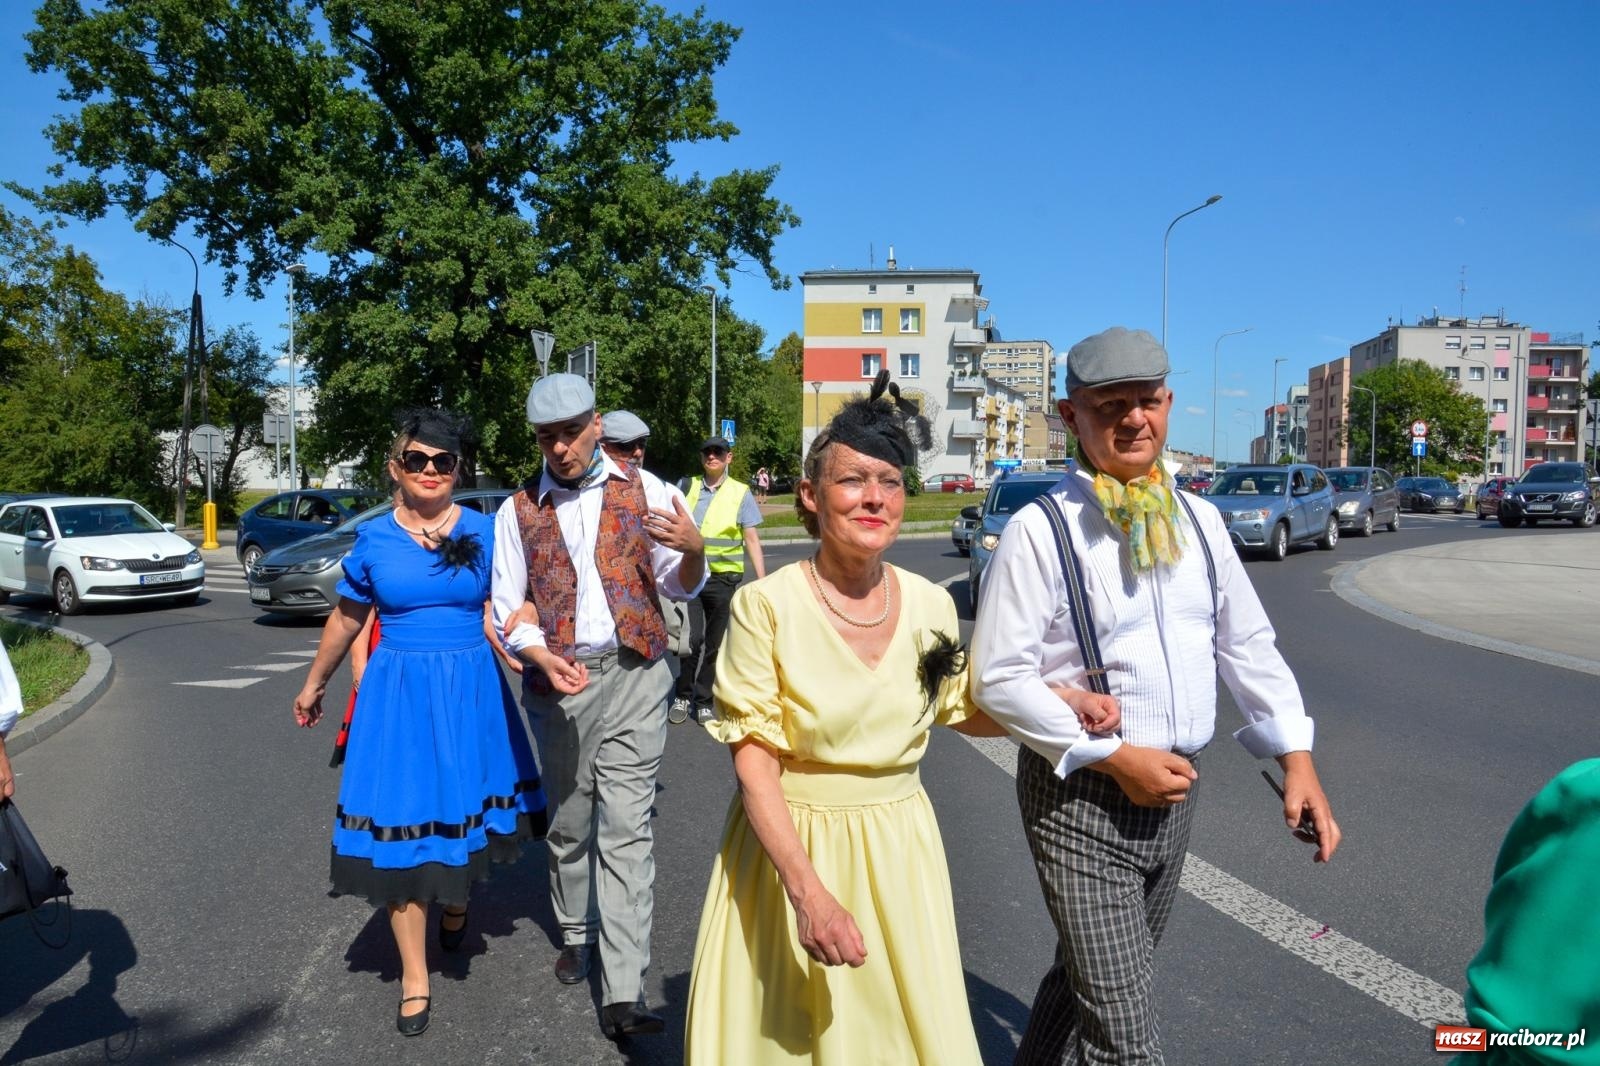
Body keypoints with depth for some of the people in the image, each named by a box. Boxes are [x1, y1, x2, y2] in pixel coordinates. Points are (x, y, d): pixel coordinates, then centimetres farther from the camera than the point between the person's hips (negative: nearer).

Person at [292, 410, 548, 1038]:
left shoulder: (484, 532, -3)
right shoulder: (373, 539, -1)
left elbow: (496, 616, 1)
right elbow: (346, 620, 12)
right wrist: (315, 685, 22)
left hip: (471, 689, 0)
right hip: (398, 691, 0)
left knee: (466, 803, 13)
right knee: (400, 819, 1)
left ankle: (456, 904, 48)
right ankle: (414, 976, 15)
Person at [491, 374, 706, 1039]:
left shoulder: (644, 490, 3)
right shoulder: (518, 511, 7)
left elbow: (680, 587, 6)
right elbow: (508, 606, 5)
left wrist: (692, 549, -18)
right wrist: (543, 656, -15)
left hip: (635, 675, -2)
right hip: (559, 684, 2)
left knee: (626, 828, -6)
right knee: (568, 823, 14)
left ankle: (623, 993, -5)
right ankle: (576, 934, 36)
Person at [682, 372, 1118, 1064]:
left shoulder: (931, 605, -4)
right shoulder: (766, 605, -16)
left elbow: (961, 710, 13)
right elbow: (753, 758, -16)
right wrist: (807, 889, -26)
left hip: (898, 850, 3)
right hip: (789, 843, -3)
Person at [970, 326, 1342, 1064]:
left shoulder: (1197, 520, 4)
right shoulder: (1040, 529, -15)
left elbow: (1248, 645, 9)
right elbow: (998, 678, -16)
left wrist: (1297, 760, 1)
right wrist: (1114, 757, -18)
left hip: (1175, 788, 6)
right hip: (1080, 793, -6)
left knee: (1092, 977, 24)